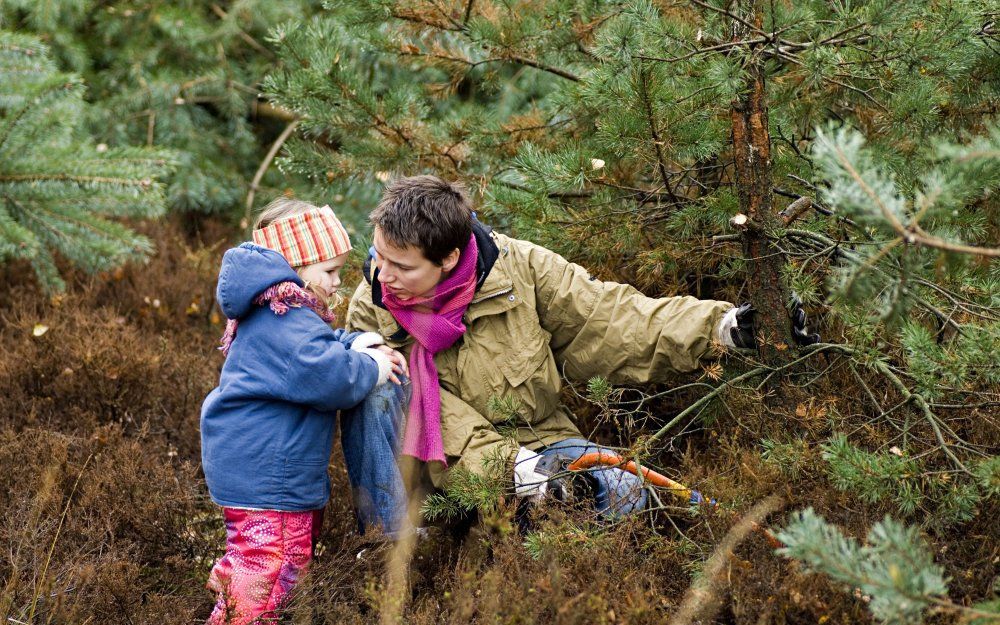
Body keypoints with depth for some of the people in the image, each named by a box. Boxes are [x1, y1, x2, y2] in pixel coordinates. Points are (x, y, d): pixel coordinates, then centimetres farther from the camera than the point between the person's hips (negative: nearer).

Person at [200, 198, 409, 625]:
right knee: (264, 571, -7)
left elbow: (317, 348, 26)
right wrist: (369, 368, -12)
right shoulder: (286, 321, -21)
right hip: (262, 474, -11)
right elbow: (327, 377, -31)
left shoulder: (274, 312, 14)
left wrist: (353, 346, 5)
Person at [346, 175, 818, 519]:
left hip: (540, 437, 2)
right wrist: (504, 463, -27)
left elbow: (608, 320, -3)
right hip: (455, 470, -1)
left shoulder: (515, 267, -8)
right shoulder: (370, 312, -9)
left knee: (618, 490, -25)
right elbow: (433, 419, -12)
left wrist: (719, 325, -10)